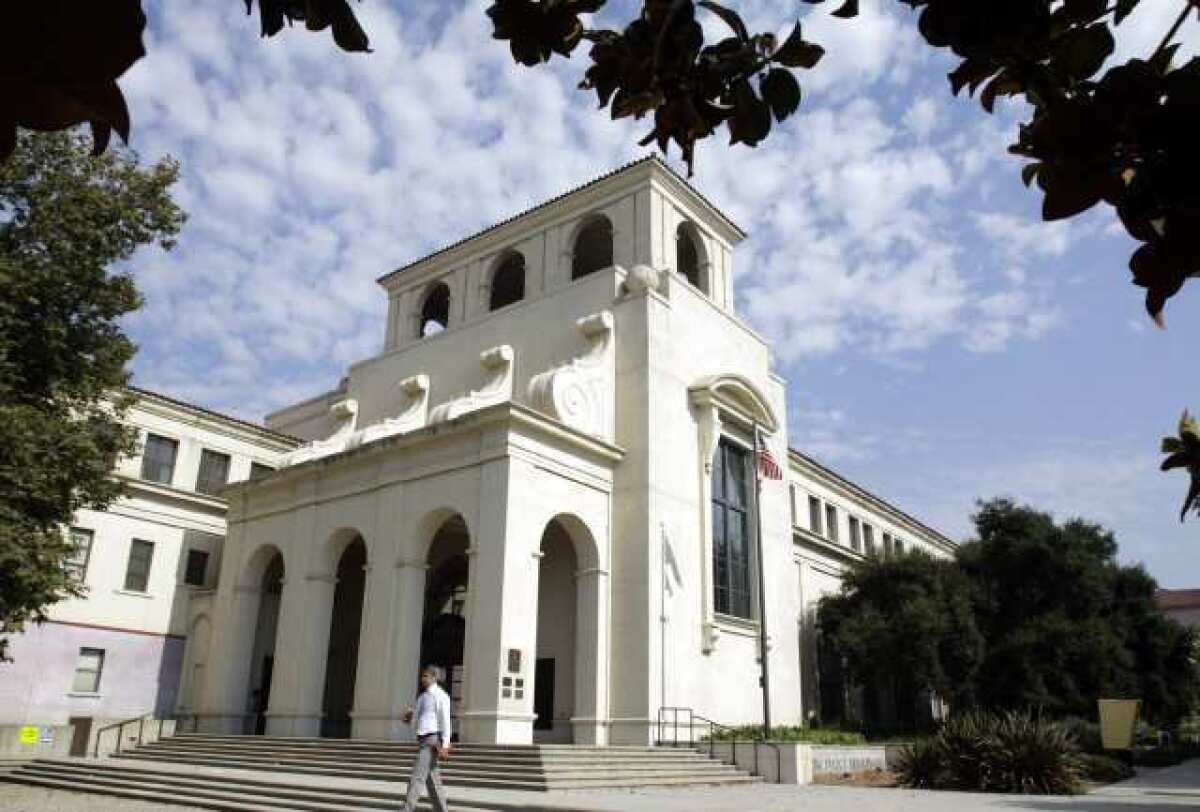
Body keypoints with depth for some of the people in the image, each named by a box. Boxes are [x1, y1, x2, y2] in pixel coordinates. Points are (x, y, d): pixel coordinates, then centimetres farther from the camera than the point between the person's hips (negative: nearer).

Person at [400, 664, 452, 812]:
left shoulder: (440, 696, -8)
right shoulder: (422, 697, 16)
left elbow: (445, 721, -13)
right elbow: (415, 721, 23)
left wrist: (445, 744, -18)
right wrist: (409, 717, 0)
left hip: (432, 740, -8)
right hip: (422, 739, 8)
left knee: (417, 777, -12)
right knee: (431, 779, 12)